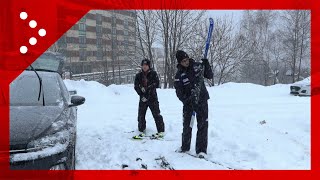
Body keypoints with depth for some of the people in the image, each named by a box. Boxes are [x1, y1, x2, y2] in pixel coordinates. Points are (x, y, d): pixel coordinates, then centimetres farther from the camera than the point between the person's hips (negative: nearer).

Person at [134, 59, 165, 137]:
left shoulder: (153, 73, 1)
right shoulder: (139, 75, 7)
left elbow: (156, 84, -7)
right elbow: (136, 86, 3)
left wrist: (147, 88, -17)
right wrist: (142, 95, -10)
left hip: (152, 97, -3)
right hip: (143, 98, 3)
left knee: (156, 114, -8)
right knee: (141, 114, 5)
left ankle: (161, 131, -2)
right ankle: (141, 130, 21)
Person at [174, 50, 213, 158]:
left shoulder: (197, 66, -3)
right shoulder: (179, 74, -6)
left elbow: (210, 76, 1)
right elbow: (179, 92, -9)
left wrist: (206, 64, -14)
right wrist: (187, 101, -25)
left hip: (201, 99, 0)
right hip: (188, 101, 1)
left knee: (202, 125, -6)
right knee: (187, 124, 10)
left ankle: (201, 149, -1)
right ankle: (185, 146, 28)